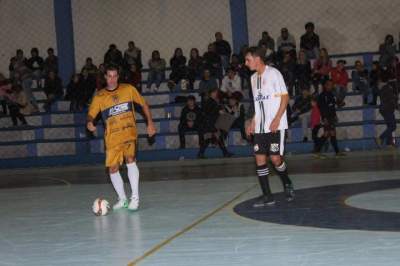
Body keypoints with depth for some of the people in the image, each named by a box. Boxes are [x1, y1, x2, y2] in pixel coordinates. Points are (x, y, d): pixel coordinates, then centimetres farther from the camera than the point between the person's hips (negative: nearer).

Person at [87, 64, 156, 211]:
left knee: (130, 160, -24)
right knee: (113, 168, 2)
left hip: (129, 132, -2)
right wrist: (90, 123, -21)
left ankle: (135, 197, -16)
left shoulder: (128, 89, 2)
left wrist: (150, 123, 4)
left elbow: (143, 104, 11)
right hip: (112, 137, 2)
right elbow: (91, 114, 2)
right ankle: (122, 199, 22)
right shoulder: (99, 96, 3)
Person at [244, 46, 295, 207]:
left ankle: (287, 184, 18)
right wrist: (253, 121, 13)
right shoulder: (254, 78, 15)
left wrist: (277, 119, -18)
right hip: (260, 127, 7)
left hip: (275, 126, -7)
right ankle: (267, 196, 5)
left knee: (275, 158, -9)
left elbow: (285, 96, -10)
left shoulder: (273, 73, -7)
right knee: (260, 159, 0)